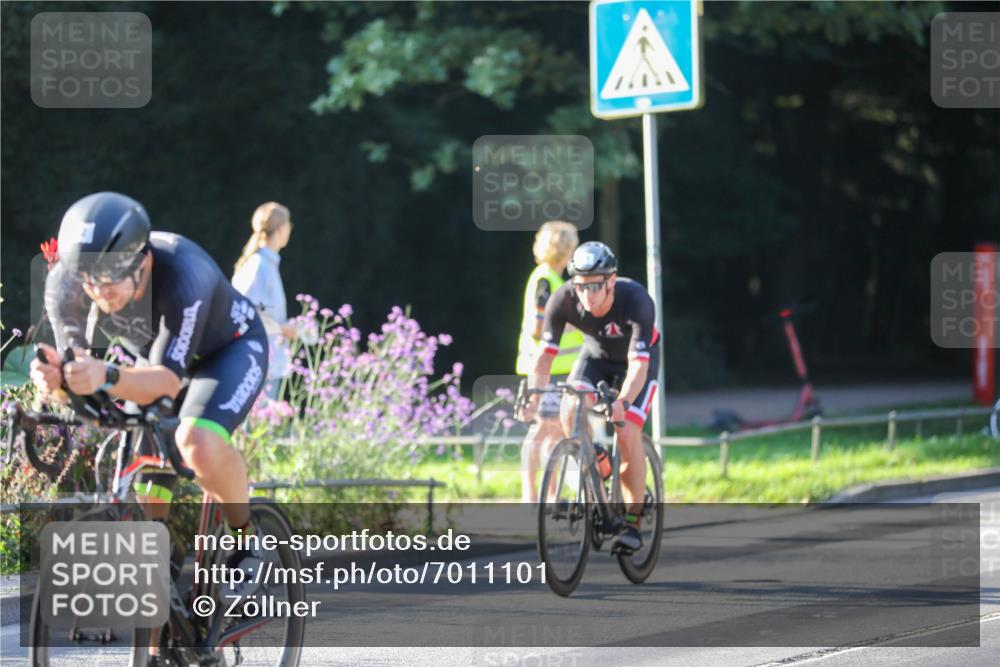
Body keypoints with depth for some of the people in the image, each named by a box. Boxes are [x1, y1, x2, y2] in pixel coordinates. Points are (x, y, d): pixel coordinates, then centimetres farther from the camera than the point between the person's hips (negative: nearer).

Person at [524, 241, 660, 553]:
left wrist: (623, 403, -60)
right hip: (596, 355, 3)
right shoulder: (563, 300, -30)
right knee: (570, 411, -25)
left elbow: (638, 364, -43)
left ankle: (632, 521, -8)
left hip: (639, 358, -3)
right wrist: (532, 396, -47)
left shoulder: (635, 300, -38)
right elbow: (545, 354, -30)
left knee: (627, 434, -20)